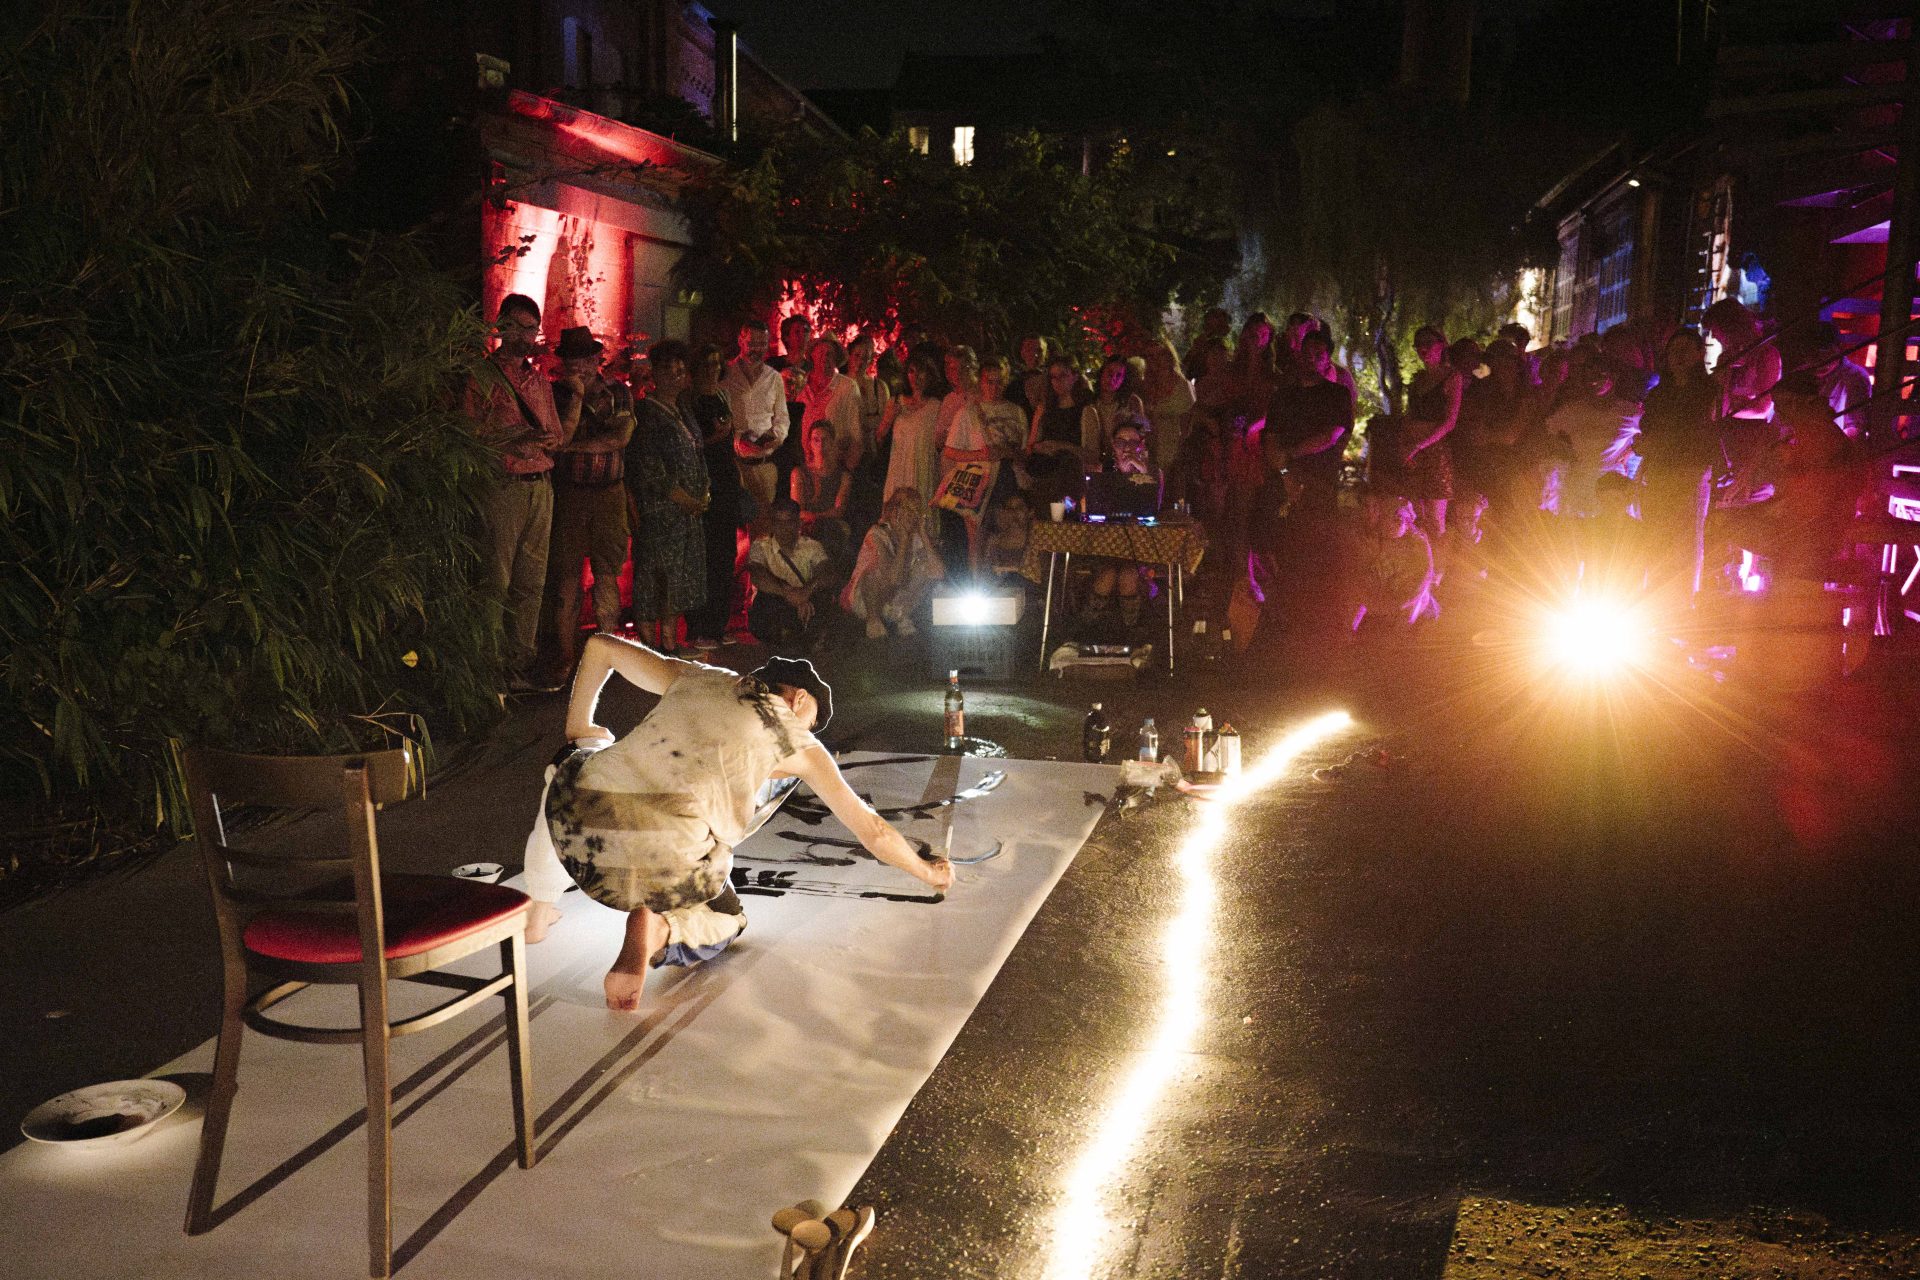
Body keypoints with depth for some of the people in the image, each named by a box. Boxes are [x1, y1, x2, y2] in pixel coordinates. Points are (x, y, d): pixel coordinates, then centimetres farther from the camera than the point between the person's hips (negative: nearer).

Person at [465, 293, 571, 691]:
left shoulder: (539, 379, 19)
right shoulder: (482, 378, 0)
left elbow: (558, 435, 22)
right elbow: (471, 435, -7)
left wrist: (546, 441, -1)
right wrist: (517, 439, -17)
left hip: (541, 487, 6)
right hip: (503, 489, -6)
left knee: (531, 583, 7)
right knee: (497, 583, -6)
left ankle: (523, 669, 12)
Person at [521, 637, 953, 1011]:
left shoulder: (697, 677, 22)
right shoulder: (795, 742, 15)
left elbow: (601, 646, 30)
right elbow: (872, 829, 20)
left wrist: (577, 730, 39)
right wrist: (928, 871, 36)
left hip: (574, 828, 4)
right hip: (664, 861, -4)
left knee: (570, 766, 41)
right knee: (725, 923, 31)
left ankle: (541, 909, 39)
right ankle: (656, 929, -3)